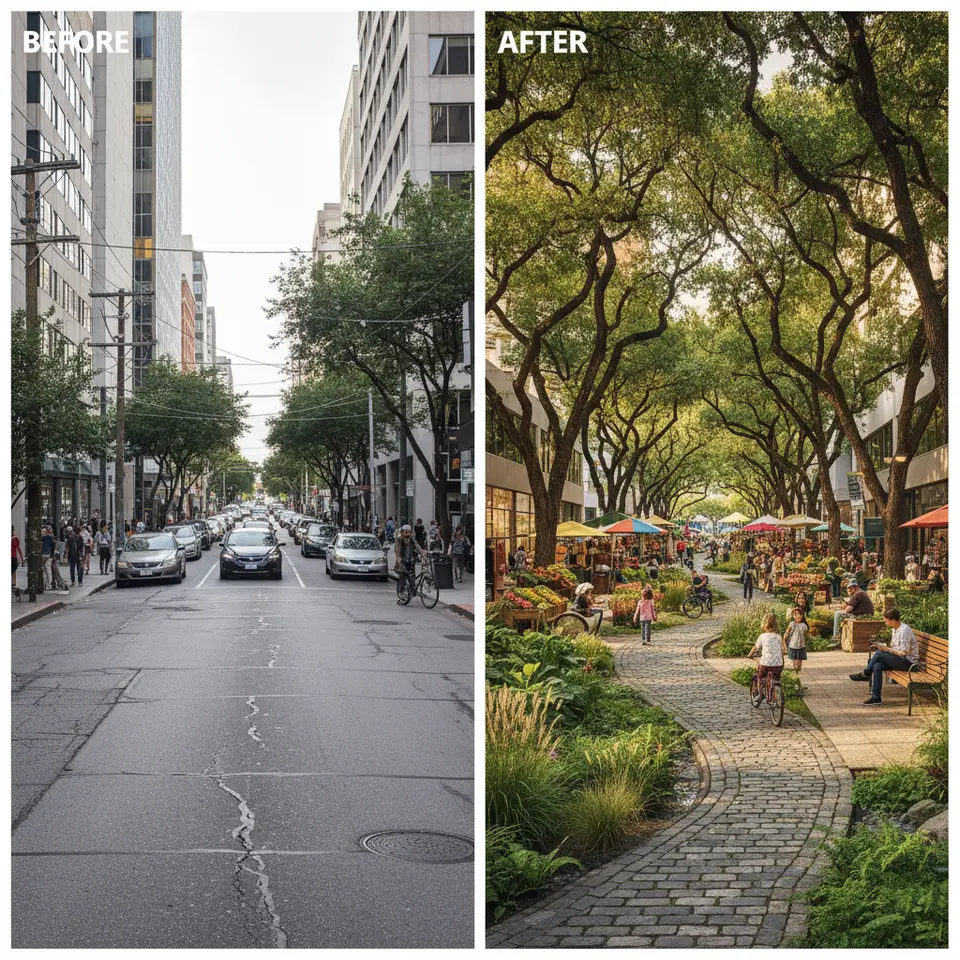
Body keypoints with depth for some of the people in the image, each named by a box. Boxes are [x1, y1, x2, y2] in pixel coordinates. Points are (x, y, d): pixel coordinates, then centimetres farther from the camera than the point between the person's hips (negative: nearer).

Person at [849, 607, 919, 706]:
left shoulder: (904, 630, -19)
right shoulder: (894, 629, 12)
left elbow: (904, 653, -21)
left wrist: (887, 649, -18)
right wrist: (883, 648, 1)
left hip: (908, 662, -9)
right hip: (899, 660, 9)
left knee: (879, 654, -23)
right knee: (877, 666, -17)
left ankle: (865, 674, 0)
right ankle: (875, 697, -18)